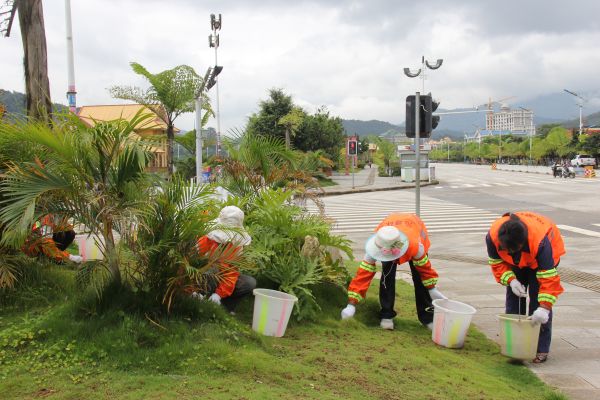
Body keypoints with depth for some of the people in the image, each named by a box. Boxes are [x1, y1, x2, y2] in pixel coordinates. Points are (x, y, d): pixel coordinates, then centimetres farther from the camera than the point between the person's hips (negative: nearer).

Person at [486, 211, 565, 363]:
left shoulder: (541, 242, -44)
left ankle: (541, 349, -8)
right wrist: (511, 280, -32)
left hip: (543, 257, -4)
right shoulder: (493, 236, -34)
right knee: (513, 295, -1)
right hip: (515, 262, 4)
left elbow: (548, 277, -40)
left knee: (539, 298, -15)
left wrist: (544, 307, -47)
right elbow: (497, 262, -16)